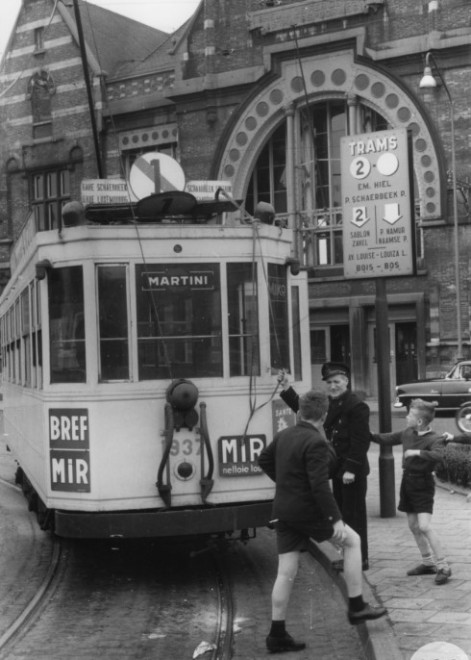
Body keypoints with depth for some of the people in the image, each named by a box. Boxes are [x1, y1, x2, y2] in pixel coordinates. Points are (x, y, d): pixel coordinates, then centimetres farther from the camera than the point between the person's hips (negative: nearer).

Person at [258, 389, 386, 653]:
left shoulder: (284, 435, 6)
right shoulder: (316, 442, -18)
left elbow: (264, 460, 22)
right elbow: (319, 485, -23)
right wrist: (336, 519, -19)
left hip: (284, 510, 7)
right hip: (308, 511, -7)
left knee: (286, 573, 9)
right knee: (352, 541, 12)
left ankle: (278, 635, 12)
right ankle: (356, 607, 14)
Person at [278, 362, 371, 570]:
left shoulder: (357, 406, -16)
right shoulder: (330, 404, 11)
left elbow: (360, 441, -20)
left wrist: (351, 469, -23)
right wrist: (287, 390, 6)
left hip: (353, 472, -9)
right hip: (338, 469, 9)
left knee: (354, 514, -1)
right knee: (342, 513, 16)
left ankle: (360, 559, 8)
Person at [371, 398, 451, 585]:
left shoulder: (435, 439, -16)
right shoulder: (407, 433, 3)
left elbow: (437, 455, -36)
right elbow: (386, 439, 16)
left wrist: (417, 452, -33)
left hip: (423, 485, -7)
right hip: (407, 481, 7)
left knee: (424, 526, -15)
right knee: (413, 526, 12)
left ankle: (443, 567, -7)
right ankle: (428, 563, 24)